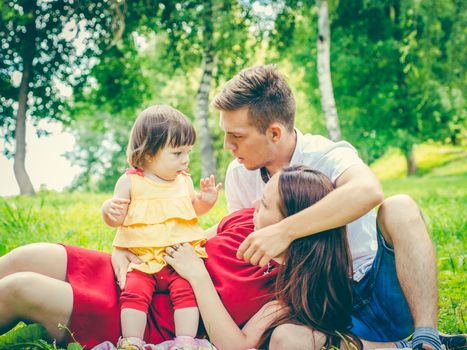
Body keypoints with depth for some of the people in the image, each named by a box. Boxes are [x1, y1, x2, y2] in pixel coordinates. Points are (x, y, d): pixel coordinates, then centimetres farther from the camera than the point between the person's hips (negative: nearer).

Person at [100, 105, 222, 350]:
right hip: (142, 257, -2)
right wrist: (109, 210, -21)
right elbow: (116, 220, 2)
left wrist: (205, 201, 3)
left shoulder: (184, 180, 11)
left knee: (186, 290, -20)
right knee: (134, 292, -21)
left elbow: (194, 208, 25)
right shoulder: (130, 182, 0)